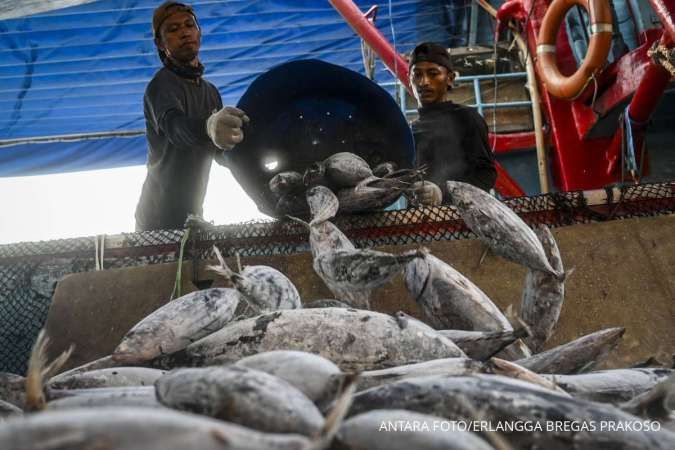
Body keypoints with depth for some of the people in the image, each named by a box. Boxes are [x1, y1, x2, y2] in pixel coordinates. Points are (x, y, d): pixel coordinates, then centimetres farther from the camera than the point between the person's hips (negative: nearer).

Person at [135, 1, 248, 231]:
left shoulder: (211, 92, 11)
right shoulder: (161, 85, -15)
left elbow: (222, 155, 8)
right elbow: (173, 126, -38)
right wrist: (208, 127, -60)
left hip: (192, 215, 8)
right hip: (161, 221, -7)